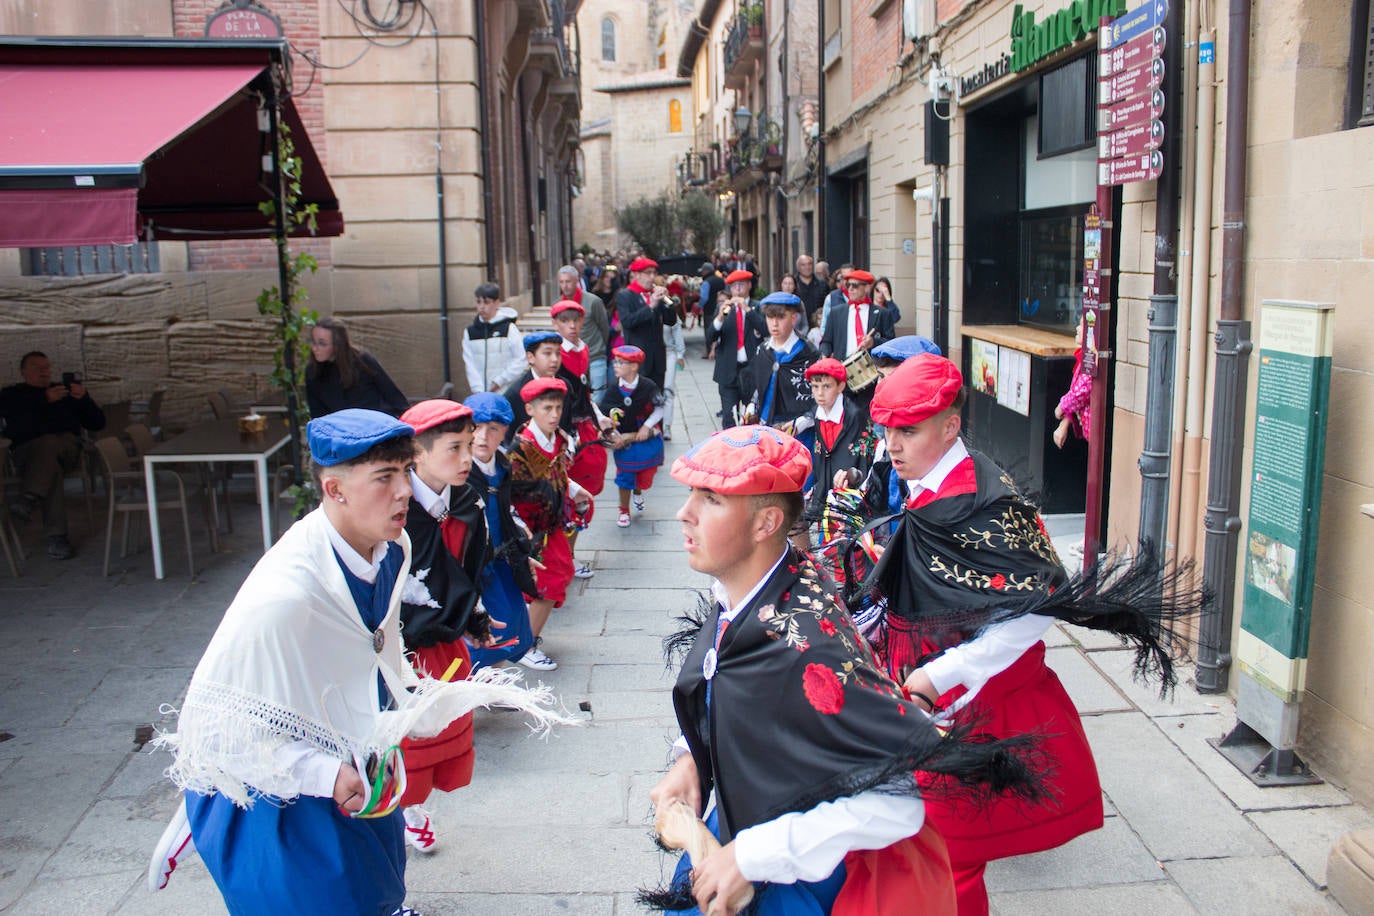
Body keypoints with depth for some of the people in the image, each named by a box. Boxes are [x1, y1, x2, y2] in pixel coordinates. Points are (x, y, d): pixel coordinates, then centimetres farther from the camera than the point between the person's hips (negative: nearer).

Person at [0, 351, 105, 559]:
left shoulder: (65, 392, 28)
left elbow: (98, 423, 18)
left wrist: (84, 398, -1)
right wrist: (44, 399, -14)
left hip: (68, 448, 2)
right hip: (26, 451, -1)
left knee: (48, 445, -35)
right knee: (51, 462, -36)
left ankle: (29, 499, -52)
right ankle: (56, 536, -44)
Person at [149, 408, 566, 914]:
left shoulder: (392, 548, -12)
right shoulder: (282, 598, -36)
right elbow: (218, 721, -27)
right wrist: (323, 774, -28)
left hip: (358, 770, 7)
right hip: (275, 795, -7)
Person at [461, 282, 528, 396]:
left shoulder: (509, 328, -1)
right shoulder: (469, 332, 9)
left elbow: (521, 360, -4)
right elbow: (469, 363, 4)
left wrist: (499, 381, -7)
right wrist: (478, 390, -7)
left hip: (507, 391, -3)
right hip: (480, 394, 3)